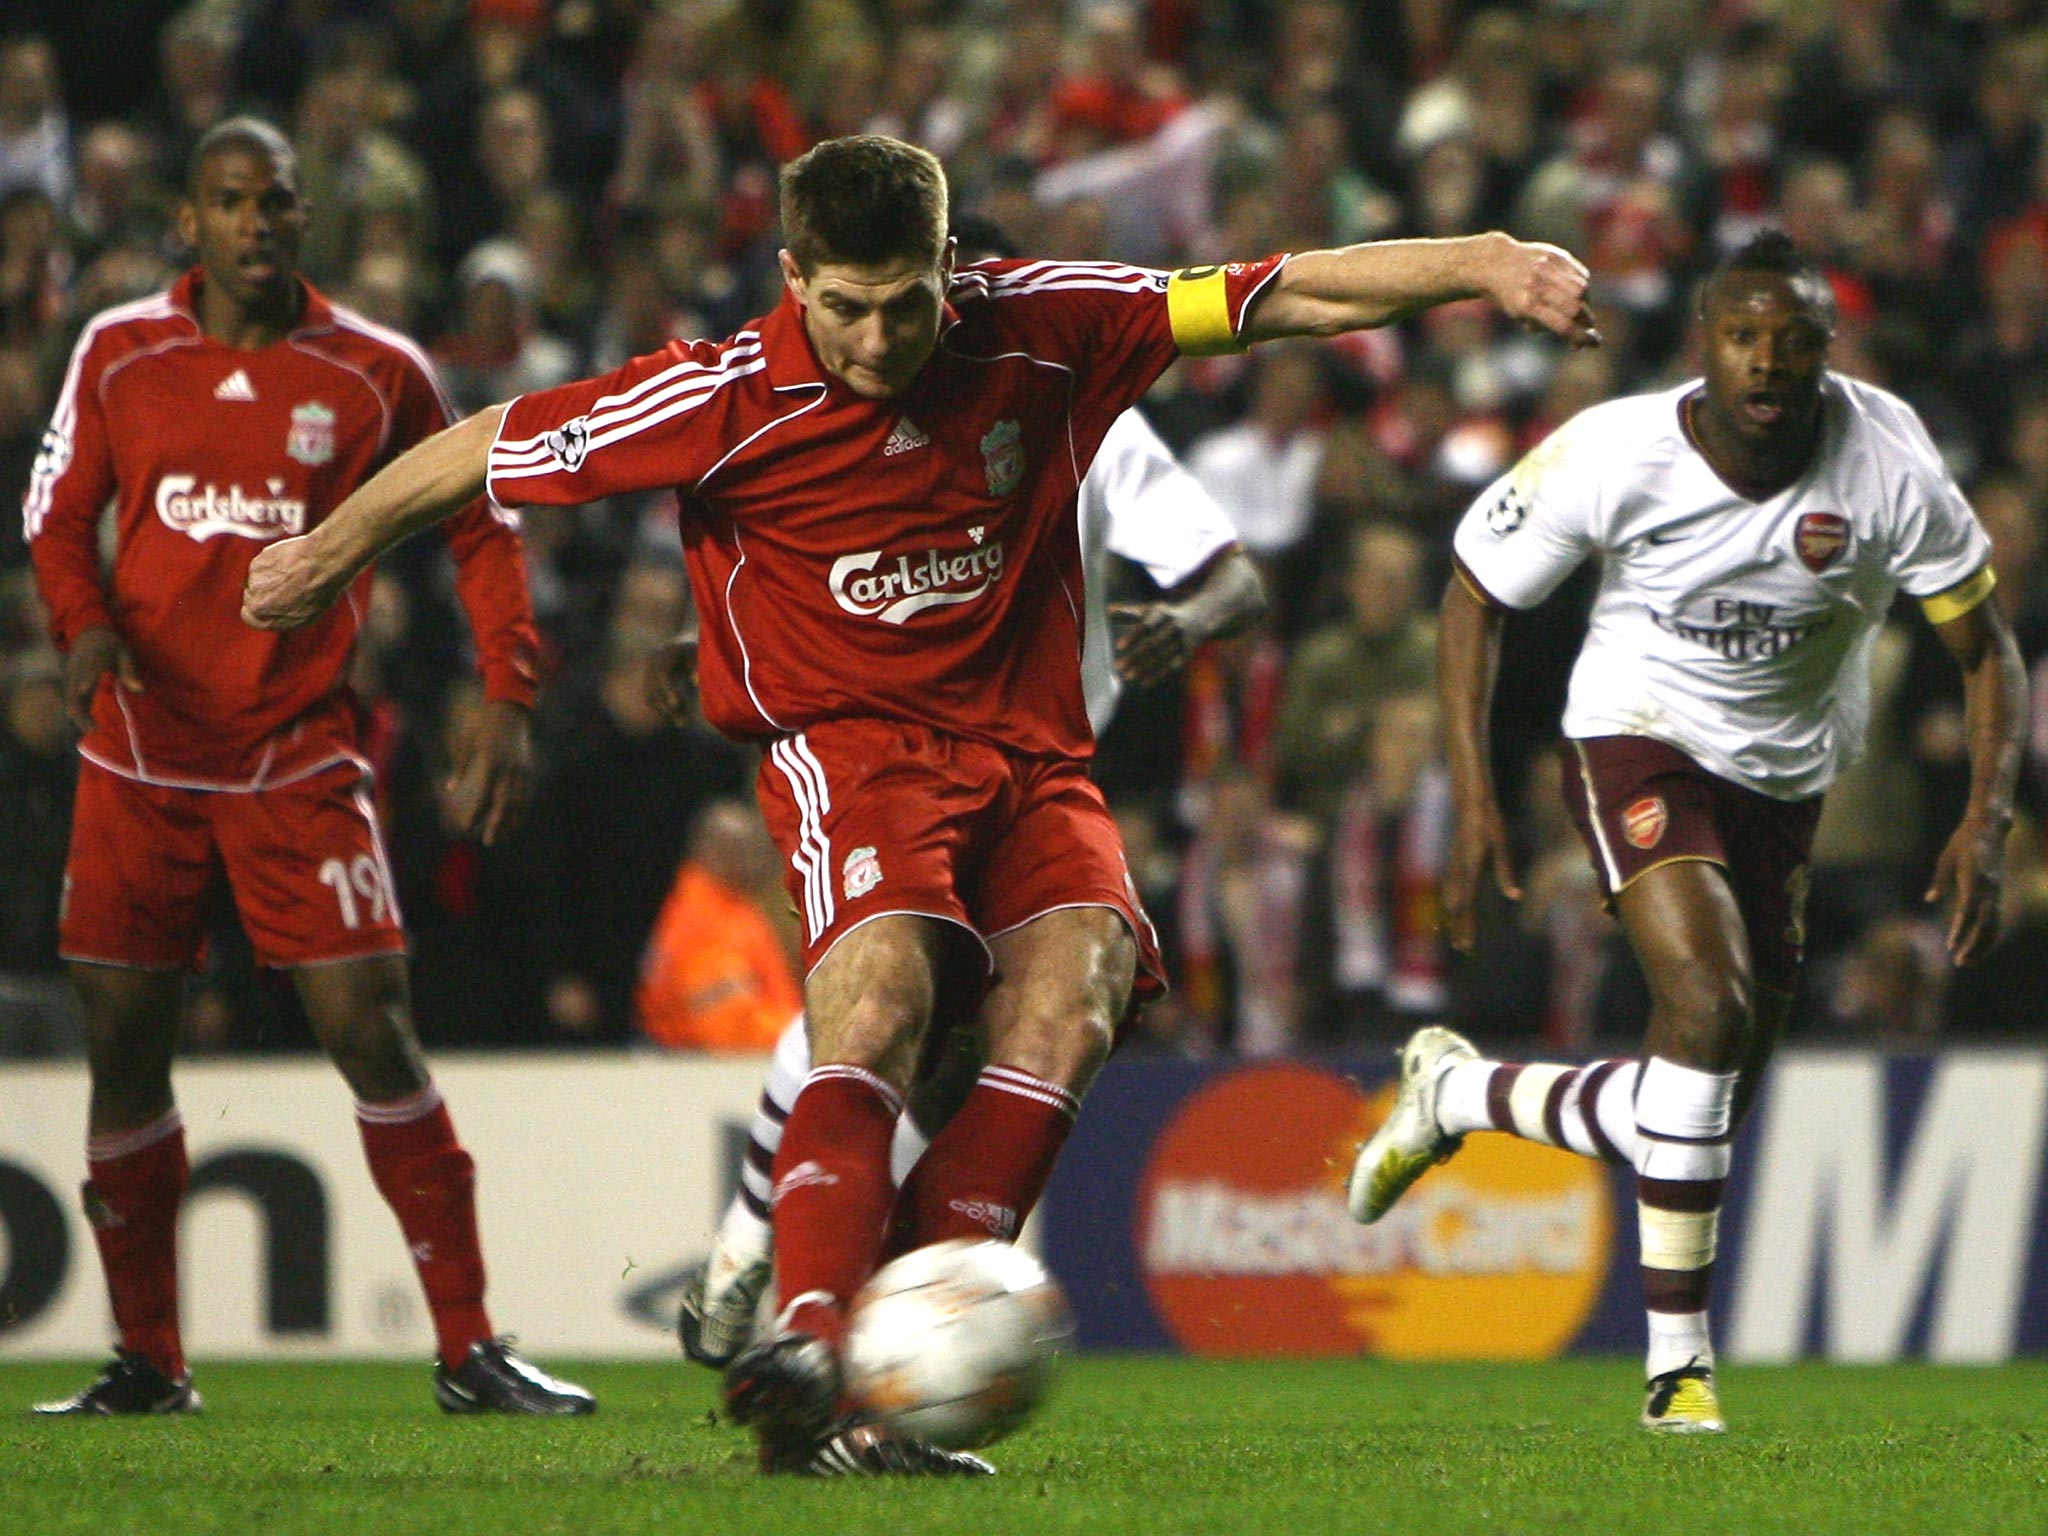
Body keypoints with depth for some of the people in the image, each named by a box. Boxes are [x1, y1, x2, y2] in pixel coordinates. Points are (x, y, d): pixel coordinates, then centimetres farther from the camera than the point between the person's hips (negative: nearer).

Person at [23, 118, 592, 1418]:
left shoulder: (375, 375, -1)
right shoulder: (120, 356, 3)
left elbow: (482, 531, 7)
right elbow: (59, 516, 10)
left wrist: (509, 707, -4)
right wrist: (86, 626, -11)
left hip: (301, 759, -2)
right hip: (142, 752, 2)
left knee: (373, 1029, -10)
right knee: (124, 1042, 3)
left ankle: (469, 1349, -4)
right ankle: (149, 1362, 16)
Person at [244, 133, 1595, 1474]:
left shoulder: (1038, 330, -3)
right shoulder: (727, 400, -10)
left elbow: (1286, 295, 2)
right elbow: (492, 450, 1)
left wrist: (1479, 263, -7)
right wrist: (332, 552, 11)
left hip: (1029, 747, 3)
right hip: (849, 741, -3)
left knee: (1073, 994, -24)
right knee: (883, 985, -31)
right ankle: (811, 1343, -43)